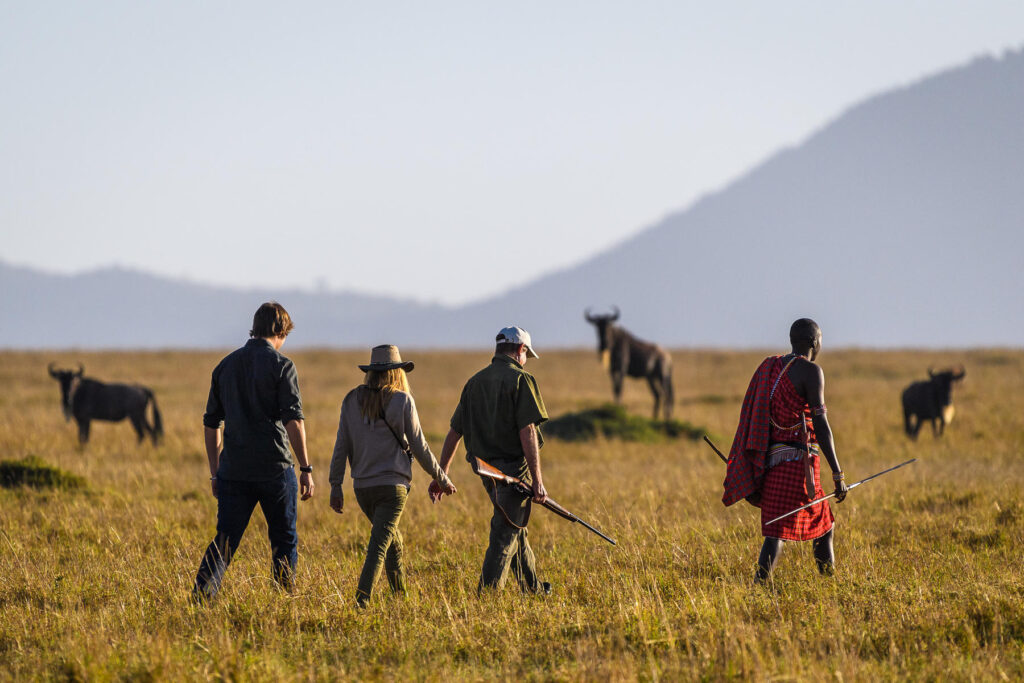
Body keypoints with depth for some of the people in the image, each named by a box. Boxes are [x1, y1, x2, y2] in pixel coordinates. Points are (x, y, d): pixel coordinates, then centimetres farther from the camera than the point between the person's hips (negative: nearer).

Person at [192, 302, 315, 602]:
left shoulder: (226, 365, 11)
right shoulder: (280, 365, -5)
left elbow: (211, 423, 13)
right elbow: (293, 420, -13)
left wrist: (215, 472, 20)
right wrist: (305, 468, -10)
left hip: (233, 470, 4)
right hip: (274, 469, -4)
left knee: (225, 541, 5)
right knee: (284, 541, 10)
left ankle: (201, 597, -12)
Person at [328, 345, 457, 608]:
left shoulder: (352, 401, 5)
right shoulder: (402, 401, -7)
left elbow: (341, 446, 5)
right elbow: (418, 446, -3)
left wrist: (335, 486, 9)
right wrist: (441, 478, 9)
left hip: (362, 487, 5)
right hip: (392, 485, -5)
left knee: (392, 540, 24)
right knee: (379, 546, -9)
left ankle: (401, 595, 34)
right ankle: (361, 601, -23)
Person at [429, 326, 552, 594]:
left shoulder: (474, 383, 11)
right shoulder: (520, 380, -10)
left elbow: (454, 432, 11)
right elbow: (527, 432, -18)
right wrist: (537, 479, -19)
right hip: (514, 468, -7)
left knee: (515, 529, 22)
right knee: (505, 534, -5)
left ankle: (533, 588, 34)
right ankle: (486, 593, -12)